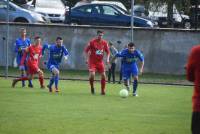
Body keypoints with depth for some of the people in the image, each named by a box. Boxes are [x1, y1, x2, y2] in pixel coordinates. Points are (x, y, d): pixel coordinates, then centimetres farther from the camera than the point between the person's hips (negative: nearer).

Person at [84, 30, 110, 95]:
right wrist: (87, 59, -9)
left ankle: (103, 90, 9)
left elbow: (108, 52, 11)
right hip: (92, 61, -4)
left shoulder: (104, 43, 0)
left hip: (100, 62, 4)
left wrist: (107, 59, -4)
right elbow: (86, 50, -3)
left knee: (103, 75, -3)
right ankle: (92, 87, 7)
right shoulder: (92, 42, -9)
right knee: (92, 74, -20)